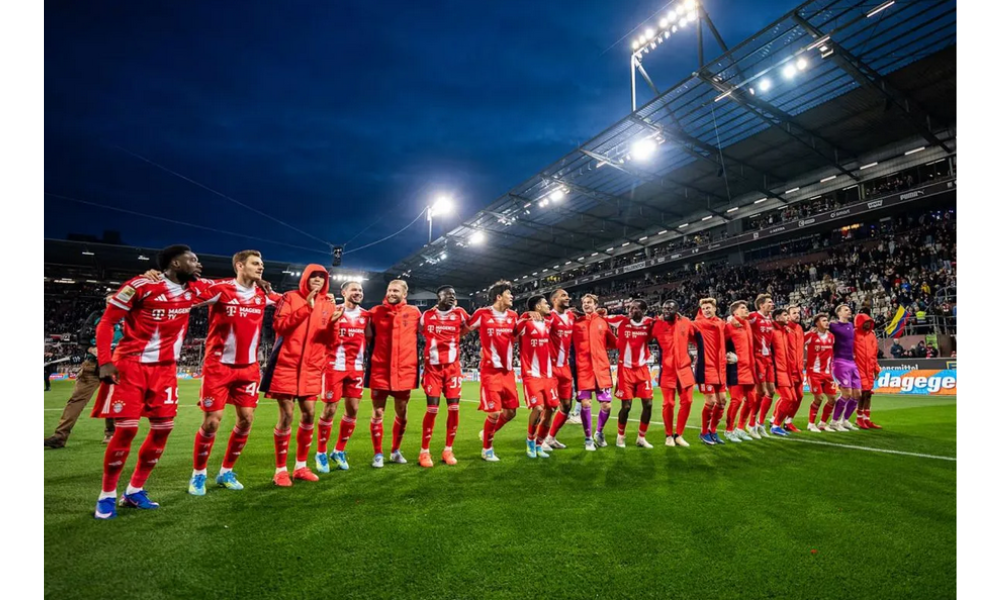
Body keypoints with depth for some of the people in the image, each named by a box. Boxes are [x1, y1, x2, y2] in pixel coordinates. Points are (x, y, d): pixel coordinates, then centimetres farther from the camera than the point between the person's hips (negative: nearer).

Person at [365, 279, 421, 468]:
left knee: (401, 413, 12)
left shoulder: (414, 312, 2)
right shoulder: (376, 312, 2)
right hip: (380, 371, -1)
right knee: (378, 413, 4)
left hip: (405, 371, 1)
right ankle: (378, 454, 20)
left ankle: (396, 451, 31)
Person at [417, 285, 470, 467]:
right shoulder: (426, 315, 3)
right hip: (432, 368, -1)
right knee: (432, 409, -6)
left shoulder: (459, 313, 3)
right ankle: (424, 451, 10)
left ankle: (448, 450, 16)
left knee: (454, 408, 0)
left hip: (453, 367, 1)